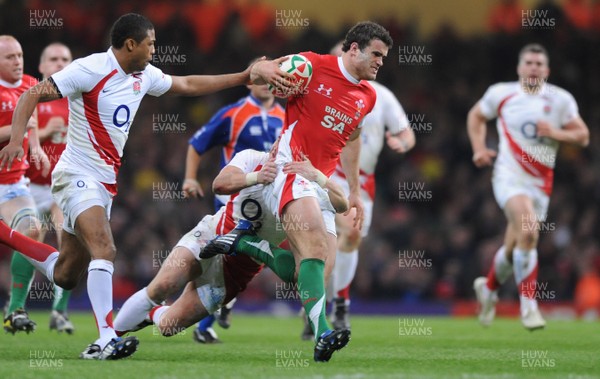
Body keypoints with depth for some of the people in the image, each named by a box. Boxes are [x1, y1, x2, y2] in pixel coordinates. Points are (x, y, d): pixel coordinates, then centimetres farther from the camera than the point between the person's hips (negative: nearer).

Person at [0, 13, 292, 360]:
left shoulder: (144, 75, 8)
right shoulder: (90, 70, -15)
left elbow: (189, 85, 21)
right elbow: (32, 96, -15)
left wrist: (248, 76, 17)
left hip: (106, 182, 9)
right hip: (78, 175, -9)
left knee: (65, 276, 11)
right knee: (104, 250, -27)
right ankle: (106, 339, -31)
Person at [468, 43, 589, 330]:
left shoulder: (560, 100, 2)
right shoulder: (500, 93, 1)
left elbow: (583, 136, 5)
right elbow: (476, 116, 19)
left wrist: (555, 133, -13)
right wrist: (479, 149, 5)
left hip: (540, 183, 3)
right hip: (508, 176, -3)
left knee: (514, 248, 10)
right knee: (528, 231, -27)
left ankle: (489, 288, 41)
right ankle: (528, 304, -20)